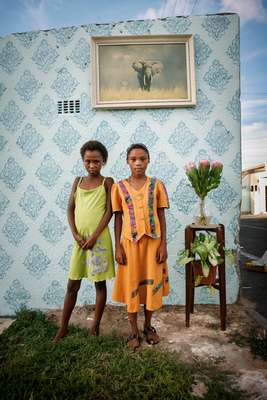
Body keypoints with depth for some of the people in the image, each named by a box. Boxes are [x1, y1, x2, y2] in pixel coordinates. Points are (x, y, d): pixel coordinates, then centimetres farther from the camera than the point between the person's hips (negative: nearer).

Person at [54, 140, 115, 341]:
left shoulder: (107, 182, -1)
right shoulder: (78, 181, 10)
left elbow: (109, 212, -8)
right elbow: (71, 210, 6)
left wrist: (94, 237, -15)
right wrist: (76, 235, -6)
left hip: (99, 239, -4)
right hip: (80, 239, 4)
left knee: (100, 284, 9)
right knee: (72, 285, 13)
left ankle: (96, 326, 25)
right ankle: (63, 328, 28)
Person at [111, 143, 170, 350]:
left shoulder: (157, 185, 0)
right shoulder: (119, 187, 0)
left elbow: (161, 216, 2)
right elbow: (118, 218, 1)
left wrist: (163, 244, -3)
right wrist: (118, 247, -3)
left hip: (153, 240, 1)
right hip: (130, 242, 0)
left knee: (152, 283, 11)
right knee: (131, 285, 8)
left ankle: (148, 326, 33)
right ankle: (134, 331, 27)